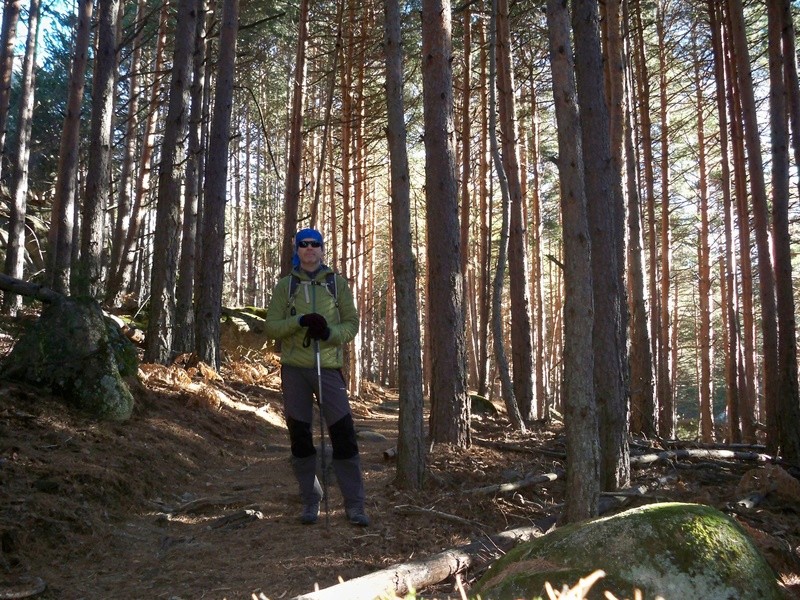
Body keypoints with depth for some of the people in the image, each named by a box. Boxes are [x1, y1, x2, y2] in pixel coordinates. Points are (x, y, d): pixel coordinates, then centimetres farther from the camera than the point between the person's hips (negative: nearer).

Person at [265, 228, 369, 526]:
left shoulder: (337, 283, 8)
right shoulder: (285, 285, 8)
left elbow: (352, 324, 6)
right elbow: (271, 327, 2)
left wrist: (329, 332, -14)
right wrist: (300, 321, -16)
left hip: (328, 367, -1)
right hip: (294, 369, 1)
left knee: (344, 434, -6)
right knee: (300, 435, 5)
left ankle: (354, 504, 2)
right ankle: (310, 501, 18)